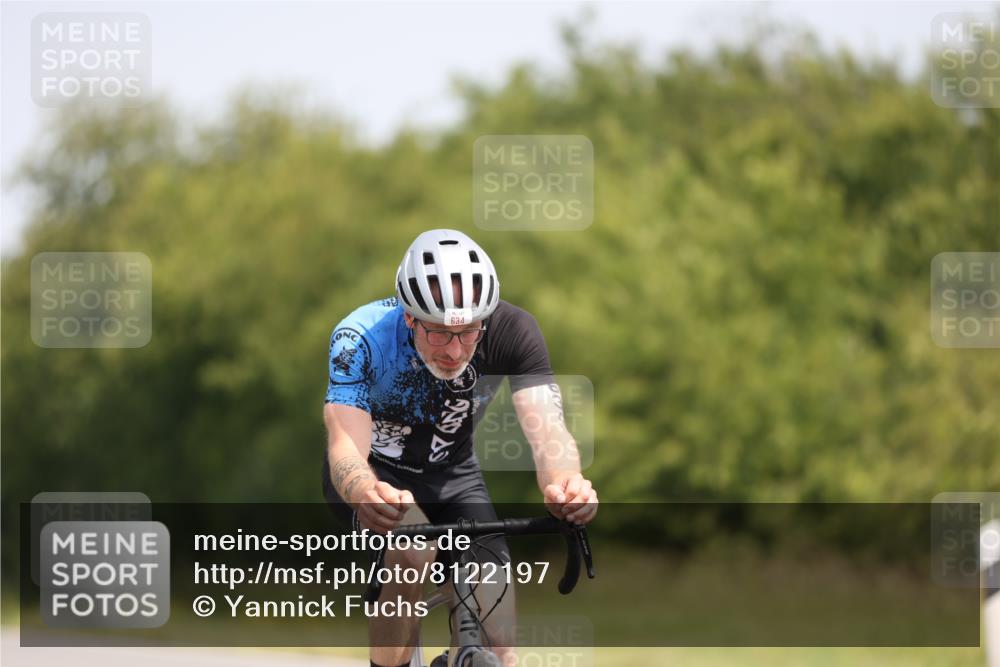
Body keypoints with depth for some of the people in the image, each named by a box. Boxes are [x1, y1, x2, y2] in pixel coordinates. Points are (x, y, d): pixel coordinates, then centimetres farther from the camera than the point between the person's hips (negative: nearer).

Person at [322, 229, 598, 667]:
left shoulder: (511, 332, -26)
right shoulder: (361, 338, -32)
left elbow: (546, 430, -36)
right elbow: (346, 445, -42)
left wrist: (564, 482, -60)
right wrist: (367, 495, -66)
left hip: (451, 474, 3)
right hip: (374, 474, -3)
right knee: (413, 552, -34)